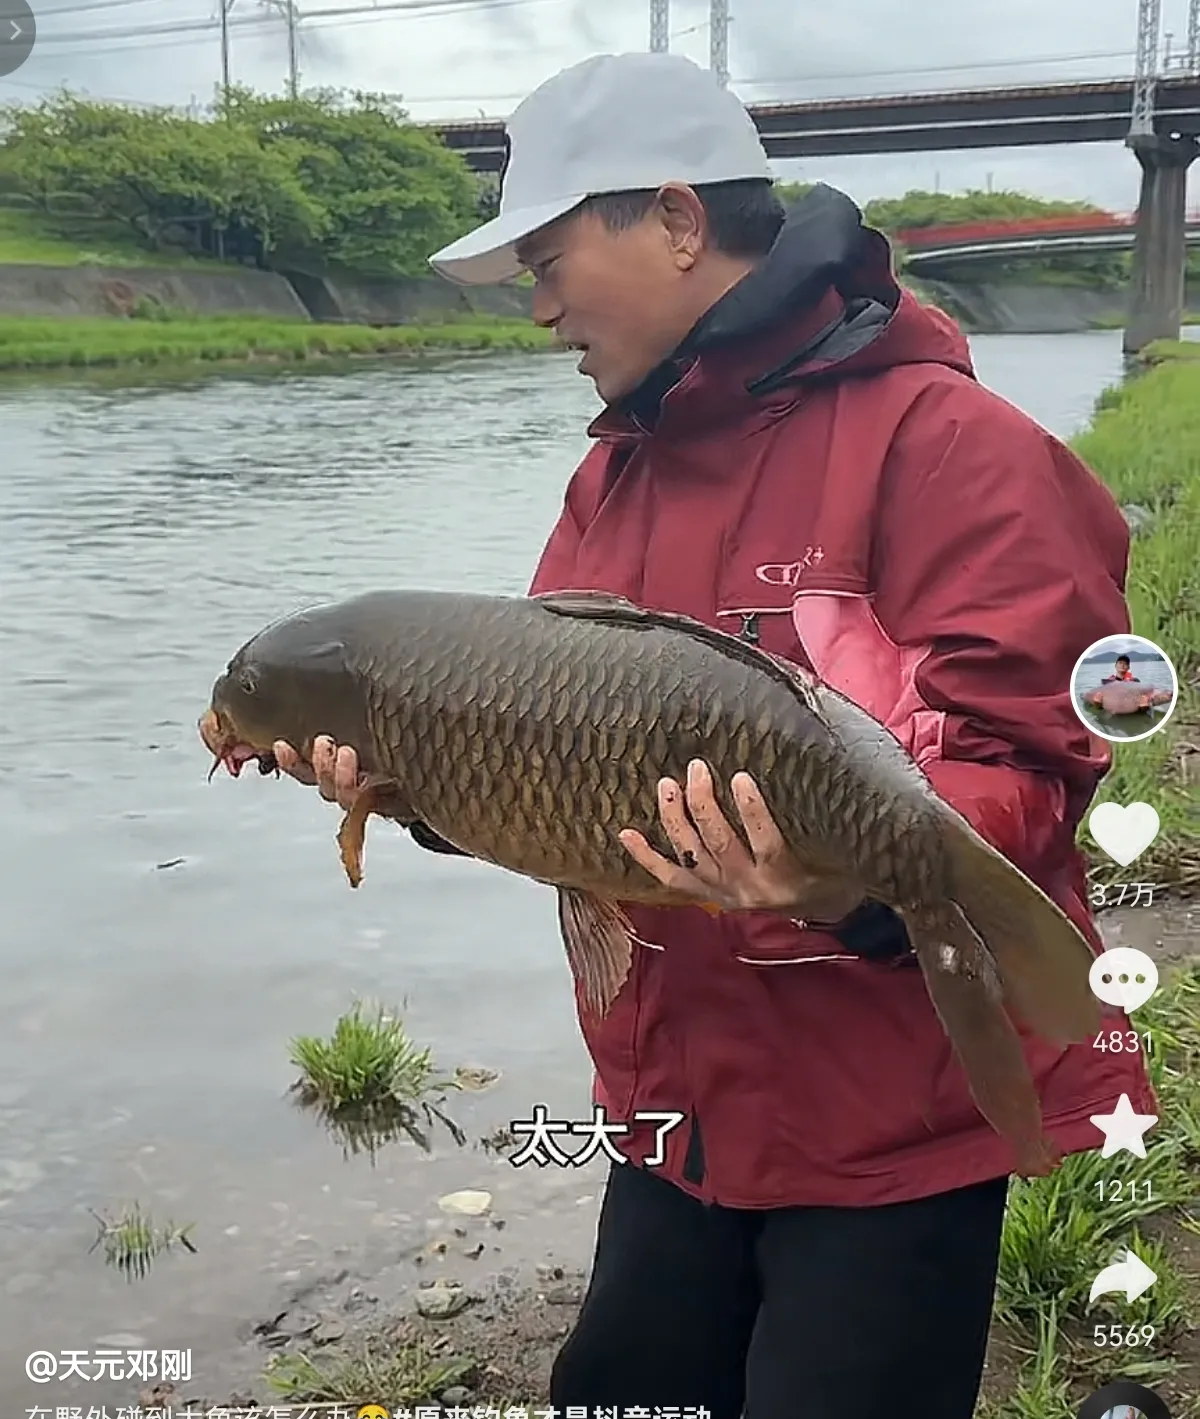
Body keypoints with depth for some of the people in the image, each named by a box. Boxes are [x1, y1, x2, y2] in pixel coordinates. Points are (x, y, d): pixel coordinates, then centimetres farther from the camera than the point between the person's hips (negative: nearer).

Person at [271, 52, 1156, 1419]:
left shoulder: (938, 437, -16)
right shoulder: (613, 472, 8)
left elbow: (1027, 754, -20)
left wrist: (866, 887, -37)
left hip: (895, 1118, -7)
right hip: (675, 1099, 8)